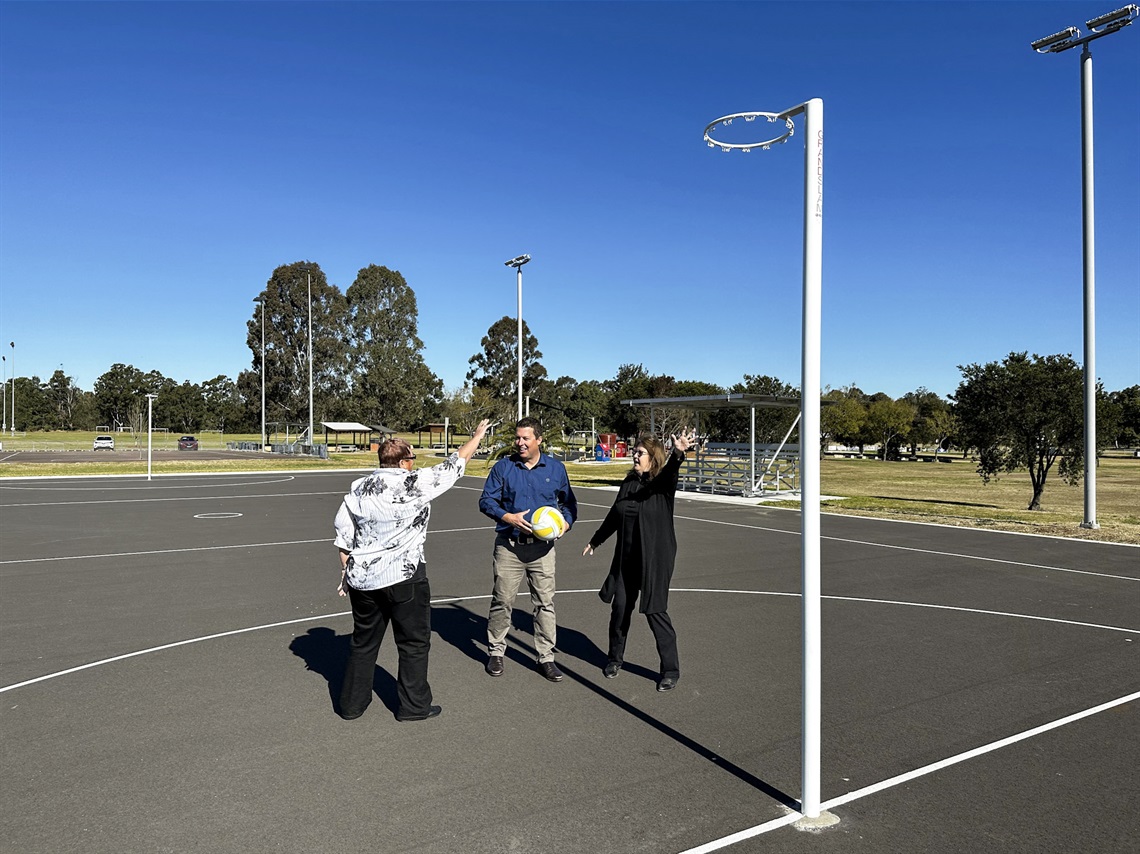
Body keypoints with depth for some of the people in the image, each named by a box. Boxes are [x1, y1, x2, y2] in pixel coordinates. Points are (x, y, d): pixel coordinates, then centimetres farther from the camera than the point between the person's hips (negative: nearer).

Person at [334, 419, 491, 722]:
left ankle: (352, 704, 28)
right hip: (403, 578, -6)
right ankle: (414, 706, 17)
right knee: (414, 642, 9)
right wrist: (477, 436, 13)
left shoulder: (359, 489, 4)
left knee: (363, 642, 19)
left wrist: (346, 571, 19)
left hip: (362, 579, 6)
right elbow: (454, 464, -2)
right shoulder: (416, 482, -13)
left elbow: (343, 534, 9)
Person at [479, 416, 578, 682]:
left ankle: (546, 657, 17)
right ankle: (495, 652, 22)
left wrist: (564, 524, -3)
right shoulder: (503, 467, 0)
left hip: (542, 548, 1)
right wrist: (509, 517, -15)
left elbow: (569, 503, 15)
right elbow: (486, 500, 1)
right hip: (509, 547, -1)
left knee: (545, 604, 5)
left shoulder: (556, 468, 5)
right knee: (502, 601, 4)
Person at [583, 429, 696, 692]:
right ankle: (615, 659, 33)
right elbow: (614, 516, 19)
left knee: (655, 611, -2)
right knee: (620, 607, 11)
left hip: (655, 559, -5)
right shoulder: (628, 483, 6)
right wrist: (596, 540, 29)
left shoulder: (663, 483, -10)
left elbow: (669, 472, -36)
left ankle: (671, 670, 13)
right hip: (626, 558, 5)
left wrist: (678, 453, -58)